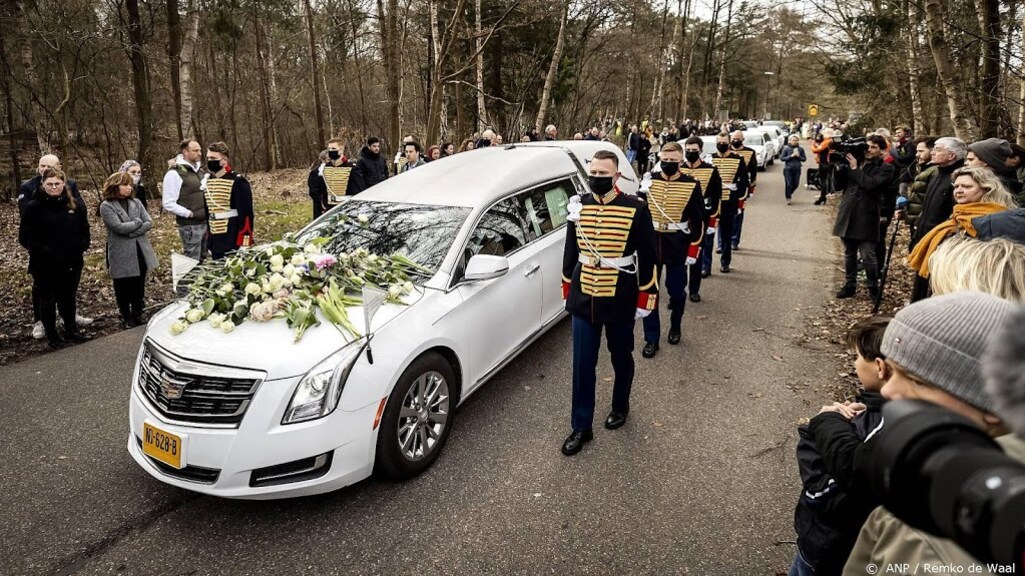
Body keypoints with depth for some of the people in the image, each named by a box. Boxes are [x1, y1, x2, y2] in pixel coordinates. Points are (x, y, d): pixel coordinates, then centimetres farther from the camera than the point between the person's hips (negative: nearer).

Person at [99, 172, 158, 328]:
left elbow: (149, 222, -3)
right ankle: (126, 318, 25)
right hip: (121, 254, -4)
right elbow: (118, 227, -19)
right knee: (123, 288, 10)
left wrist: (131, 232, -15)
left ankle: (138, 316, 28)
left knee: (139, 287, 13)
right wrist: (138, 222, -8)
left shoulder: (136, 202, 6)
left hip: (140, 251, 4)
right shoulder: (106, 206, -9)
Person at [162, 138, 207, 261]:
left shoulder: (199, 170, 11)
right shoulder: (174, 173, -13)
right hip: (190, 226, -7)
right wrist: (190, 214, -17)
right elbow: (168, 204, -16)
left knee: (203, 260, 17)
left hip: (205, 223, 8)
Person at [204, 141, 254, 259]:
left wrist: (244, 241, -18)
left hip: (234, 240, -7)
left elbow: (246, 214, -15)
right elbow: (206, 211, 20)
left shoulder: (237, 181, -12)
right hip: (215, 240, 8)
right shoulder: (207, 181, 12)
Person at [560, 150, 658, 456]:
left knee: (621, 359, 17)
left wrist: (645, 299, -5)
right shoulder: (579, 206, 0)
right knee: (582, 366, 5)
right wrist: (568, 290, 12)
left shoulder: (635, 209, -11)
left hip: (620, 301, -2)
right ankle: (581, 427, 17)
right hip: (584, 301, 3)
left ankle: (620, 407, 42)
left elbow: (647, 258, -6)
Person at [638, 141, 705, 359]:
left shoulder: (691, 185, -6)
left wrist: (693, 249, -5)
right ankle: (652, 339, 11)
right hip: (651, 243, 1)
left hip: (678, 246, -1)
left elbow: (698, 220, -2)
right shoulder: (649, 180, 0)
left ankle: (675, 328, 37)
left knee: (676, 291, 10)